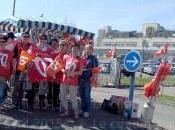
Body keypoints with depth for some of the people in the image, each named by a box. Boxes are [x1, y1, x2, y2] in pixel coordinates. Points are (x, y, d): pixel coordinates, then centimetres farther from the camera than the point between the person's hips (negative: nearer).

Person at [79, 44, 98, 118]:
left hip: (88, 80, -4)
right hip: (81, 79, 5)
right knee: (82, 95, 12)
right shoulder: (83, 57, 11)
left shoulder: (94, 59, -3)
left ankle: (87, 111, 15)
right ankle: (82, 109, 26)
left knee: (87, 96, 2)